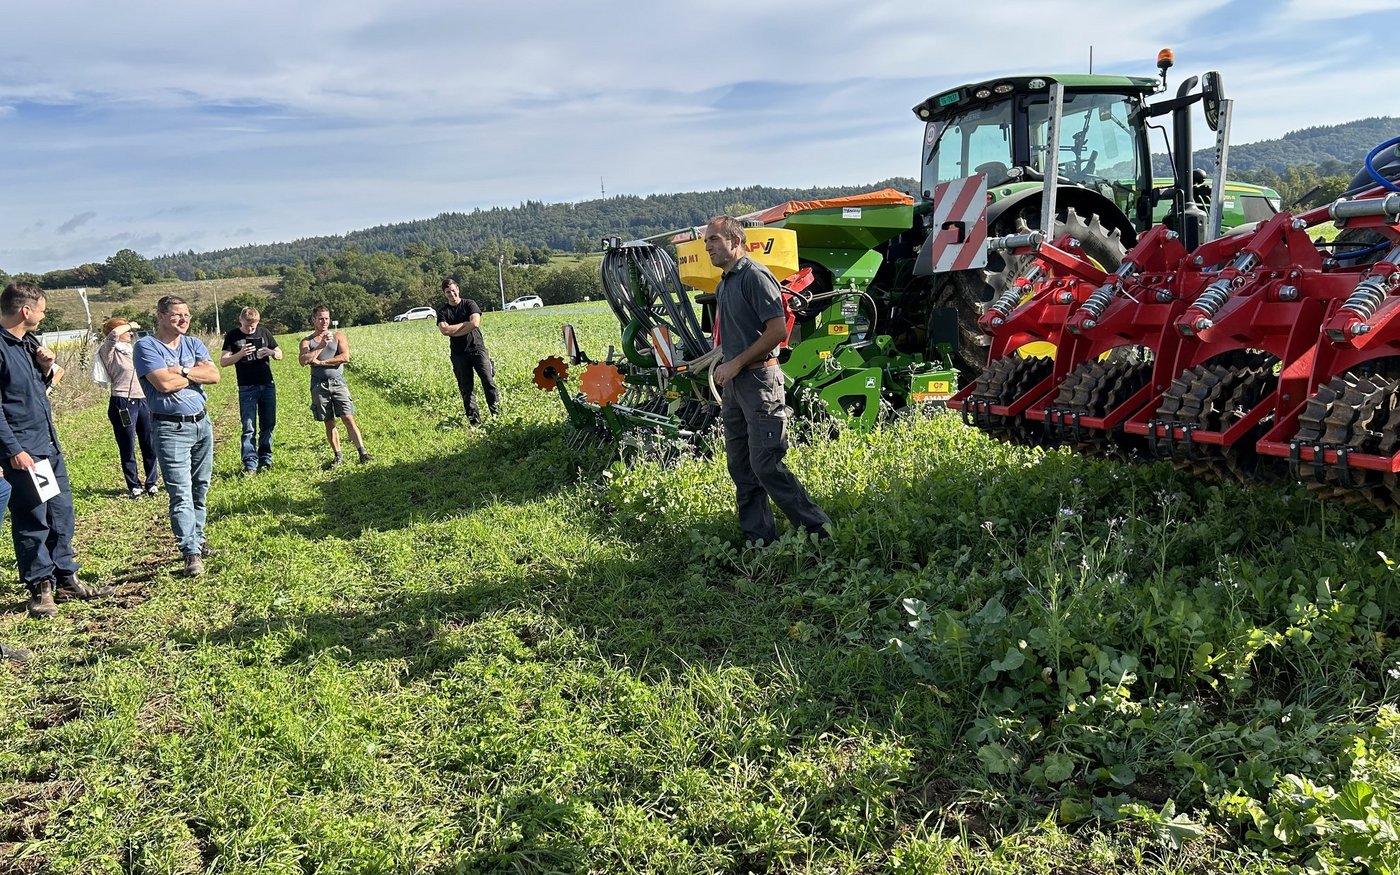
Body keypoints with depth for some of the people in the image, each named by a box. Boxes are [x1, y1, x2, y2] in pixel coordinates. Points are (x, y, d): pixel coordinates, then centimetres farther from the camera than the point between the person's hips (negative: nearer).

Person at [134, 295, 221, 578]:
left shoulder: (194, 344, 11)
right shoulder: (146, 347, -6)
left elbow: (214, 375, -4)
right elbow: (163, 383, -20)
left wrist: (181, 370, -14)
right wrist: (196, 373, -5)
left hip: (202, 423, 6)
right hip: (171, 429, -6)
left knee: (200, 489, 13)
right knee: (181, 493, -10)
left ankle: (197, 541, 25)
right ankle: (191, 553, -10)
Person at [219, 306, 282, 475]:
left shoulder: (264, 332, 5)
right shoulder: (232, 336, -1)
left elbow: (280, 355, 12)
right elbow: (223, 362, -5)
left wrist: (271, 352, -11)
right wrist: (240, 354, -21)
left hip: (268, 386, 3)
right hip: (247, 388, -3)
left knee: (268, 424, 7)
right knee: (249, 428, -4)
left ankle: (265, 459, 18)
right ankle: (250, 463, -1)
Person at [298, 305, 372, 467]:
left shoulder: (338, 336, 8)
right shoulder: (307, 341, 8)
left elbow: (345, 357, -8)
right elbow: (303, 361, -10)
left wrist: (320, 362, -8)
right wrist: (321, 346, -13)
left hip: (338, 382, -1)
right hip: (319, 385, 1)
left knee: (348, 418, -7)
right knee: (329, 422, 5)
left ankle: (362, 453, -10)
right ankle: (338, 457, 11)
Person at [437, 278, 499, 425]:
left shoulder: (469, 304, 4)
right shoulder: (442, 311, 8)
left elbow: (475, 323, -13)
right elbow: (444, 330, -10)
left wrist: (453, 331, -7)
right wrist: (465, 324, -8)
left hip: (477, 348, -2)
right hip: (459, 353, 2)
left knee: (488, 381, -11)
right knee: (466, 388, 2)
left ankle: (497, 414, -7)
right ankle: (474, 420, 6)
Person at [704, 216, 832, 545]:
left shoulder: (755, 276, -12)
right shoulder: (724, 284, 17)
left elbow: (778, 331, -19)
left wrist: (736, 363, -17)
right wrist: (723, 366, 14)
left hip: (758, 380, -10)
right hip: (733, 383, 10)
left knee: (766, 465, -11)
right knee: (741, 467, 10)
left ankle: (819, 531, -1)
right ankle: (759, 538, 18)